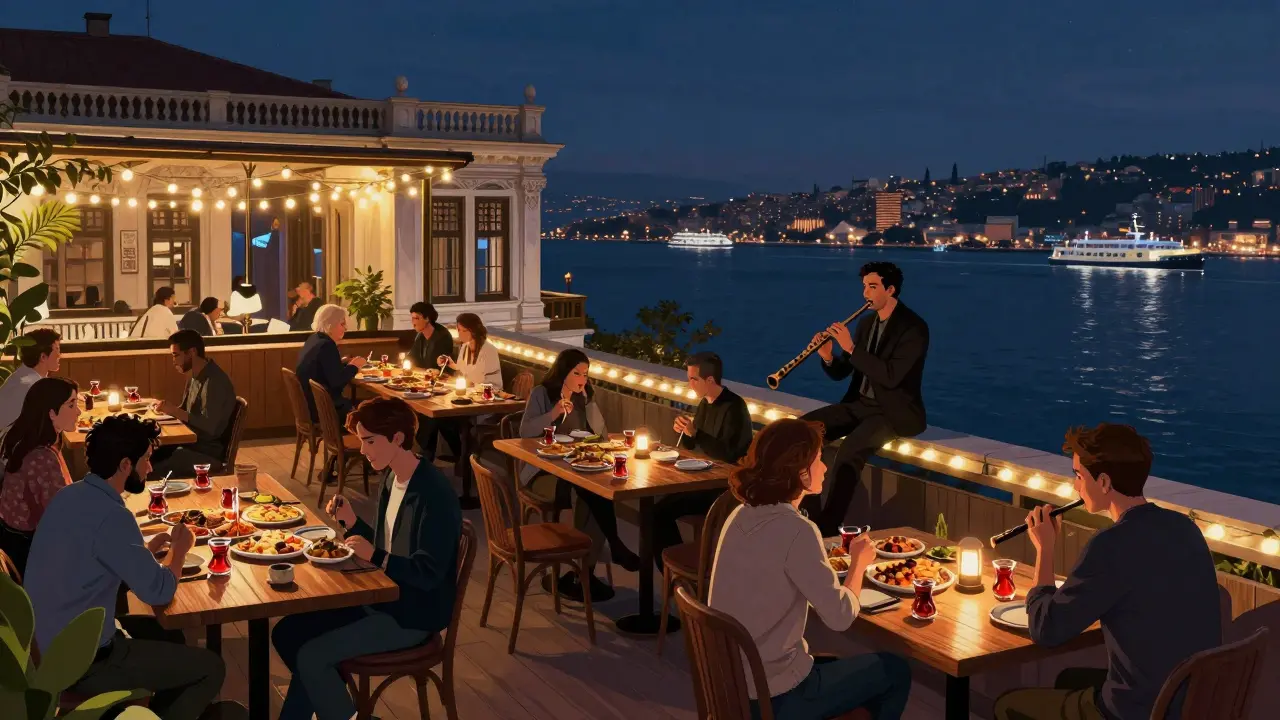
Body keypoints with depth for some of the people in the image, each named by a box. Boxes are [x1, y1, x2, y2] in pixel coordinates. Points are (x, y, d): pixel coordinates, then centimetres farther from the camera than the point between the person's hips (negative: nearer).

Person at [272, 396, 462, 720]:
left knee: (311, 656, -15)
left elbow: (428, 575, -24)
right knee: (287, 633, 5)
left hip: (413, 613, -9)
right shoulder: (392, 479, 4)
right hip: (383, 595, 9)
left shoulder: (434, 495, -24)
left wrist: (374, 556, -32)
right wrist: (351, 521, -1)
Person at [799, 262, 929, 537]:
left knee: (851, 448, -35)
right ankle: (811, 515, -9)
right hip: (860, 403, 8)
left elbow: (891, 376, -25)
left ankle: (829, 526, -26)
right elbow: (840, 373, 11)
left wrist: (851, 348, -27)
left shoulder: (914, 327, -13)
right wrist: (828, 357, -12)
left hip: (894, 411, -8)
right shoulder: (867, 322, 11)